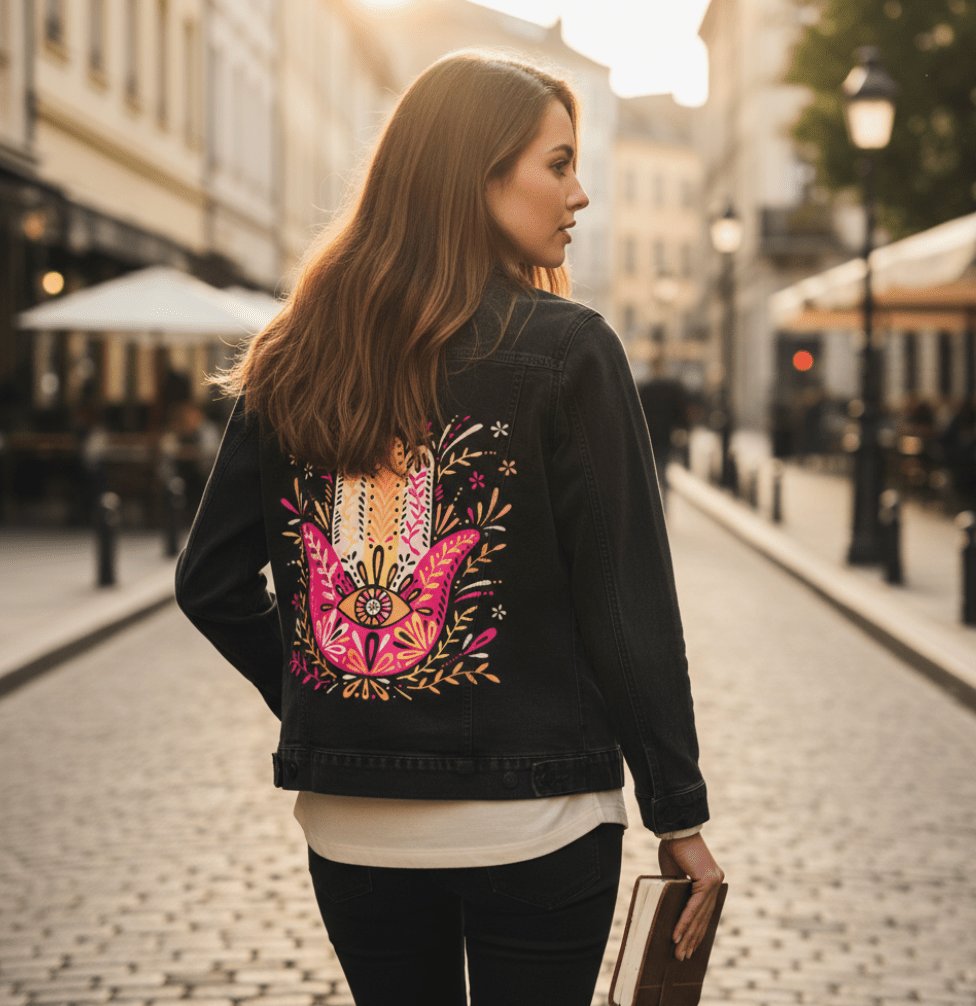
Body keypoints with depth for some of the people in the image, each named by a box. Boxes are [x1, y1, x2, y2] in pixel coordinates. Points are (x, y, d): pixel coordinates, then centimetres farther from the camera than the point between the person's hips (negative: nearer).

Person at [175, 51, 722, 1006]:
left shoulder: (292, 361, 3)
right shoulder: (566, 351, -10)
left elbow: (212, 585, 5)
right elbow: (628, 604, -11)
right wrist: (679, 813, -4)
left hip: (349, 823, 4)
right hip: (532, 820, -4)